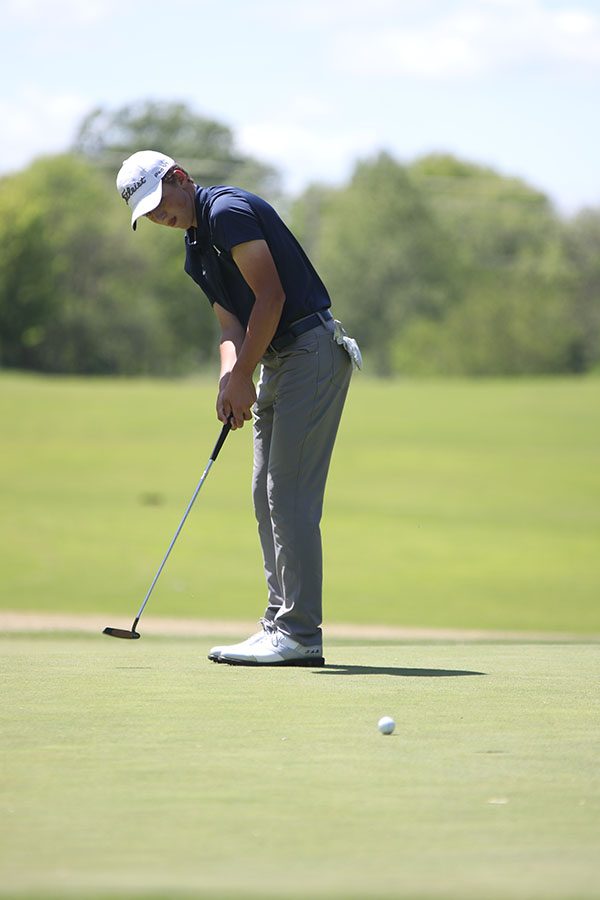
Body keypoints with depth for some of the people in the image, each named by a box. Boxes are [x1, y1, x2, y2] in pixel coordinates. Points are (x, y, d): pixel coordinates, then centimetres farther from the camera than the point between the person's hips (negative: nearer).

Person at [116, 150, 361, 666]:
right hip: (278, 361, 10)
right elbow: (232, 326, 13)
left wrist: (241, 377, -13)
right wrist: (231, 376, -8)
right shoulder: (196, 251, 18)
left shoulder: (228, 211, -12)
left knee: (290, 494, -12)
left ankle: (300, 634, -12)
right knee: (269, 497, 8)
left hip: (312, 348, -10)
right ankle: (281, 626, 10)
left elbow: (271, 296, -17)